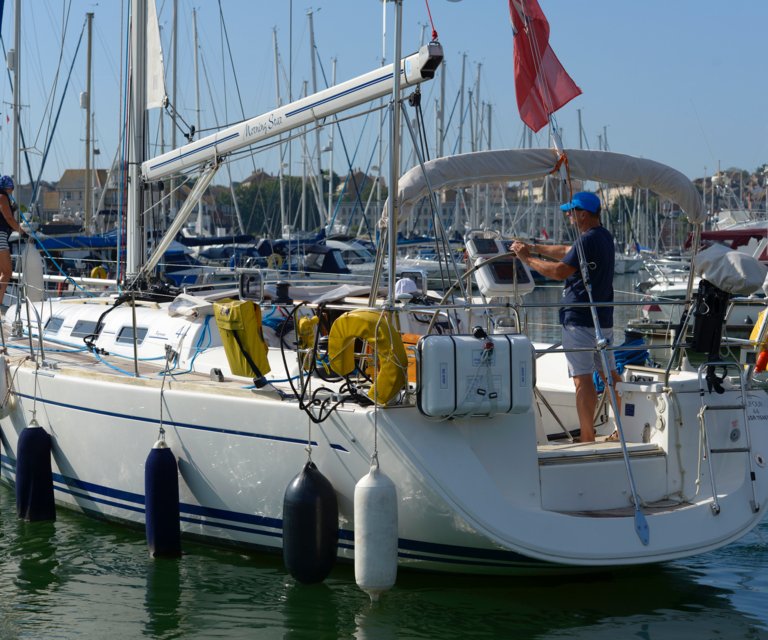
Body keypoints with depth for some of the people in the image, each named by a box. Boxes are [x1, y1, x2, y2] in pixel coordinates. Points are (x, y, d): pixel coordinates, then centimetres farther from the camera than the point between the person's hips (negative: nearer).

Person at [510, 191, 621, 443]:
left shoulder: (588, 240, -17)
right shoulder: (604, 237, 14)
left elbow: (559, 271, -21)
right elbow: (566, 252, 23)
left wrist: (527, 259, -10)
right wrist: (534, 248, 21)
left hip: (579, 319, -10)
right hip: (604, 318, 10)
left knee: (583, 378, -8)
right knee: (609, 374, 14)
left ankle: (587, 438, -10)